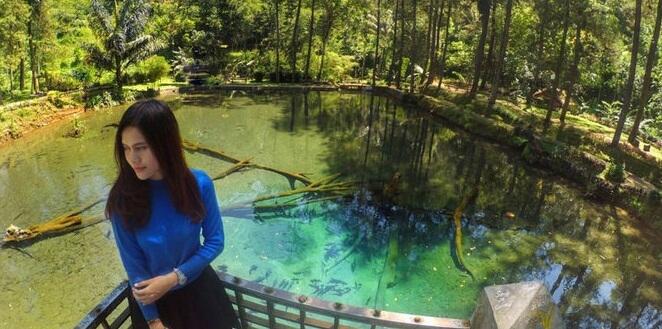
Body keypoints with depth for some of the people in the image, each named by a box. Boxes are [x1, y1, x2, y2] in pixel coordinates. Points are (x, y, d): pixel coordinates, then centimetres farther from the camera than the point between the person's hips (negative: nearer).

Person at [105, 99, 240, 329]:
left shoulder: (199, 183, -21)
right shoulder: (122, 199, -22)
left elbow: (215, 241, -11)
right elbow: (133, 265, -14)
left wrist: (172, 278, -20)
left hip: (199, 289, 2)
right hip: (151, 299, -1)